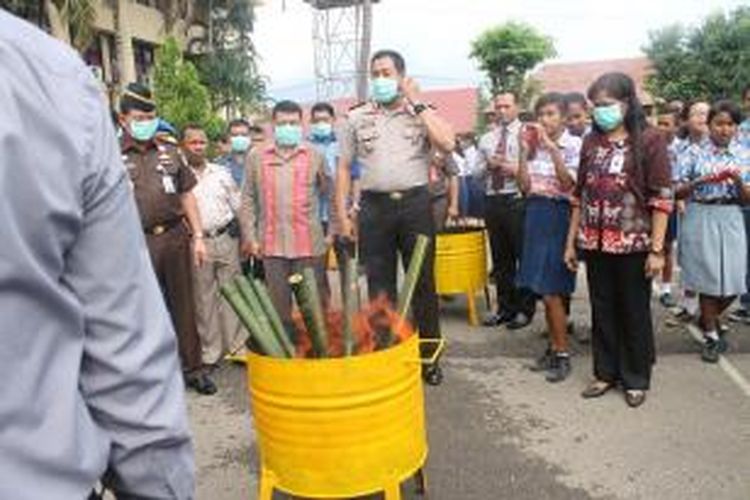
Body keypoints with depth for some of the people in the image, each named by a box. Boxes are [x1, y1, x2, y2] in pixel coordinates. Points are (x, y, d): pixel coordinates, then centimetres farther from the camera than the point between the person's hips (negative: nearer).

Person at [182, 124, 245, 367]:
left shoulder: (221, 173, 12)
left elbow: (238, 203, 16)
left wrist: (236, 226, 5)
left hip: (226, 239, 3)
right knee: (204, 299, 5)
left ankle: (237, 345, 15)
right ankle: (210, 351, 15)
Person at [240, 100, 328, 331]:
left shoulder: (315, 156, 5)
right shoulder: (256, 158, 8)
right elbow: (248, 200, 7)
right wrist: (250, 237, 2)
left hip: (310, 244, -1)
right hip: (272, 245, 1)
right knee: (278, 305, 9)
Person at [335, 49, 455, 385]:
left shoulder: (422, 113, 6)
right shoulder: (356, 118, 10)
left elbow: (447, 144, -12)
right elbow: (344, 168, 10)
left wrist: (417, 102, -7)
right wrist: (342, 214, 2)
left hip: (415, 203, -1)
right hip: (374, 206, 1)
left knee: (423, 282, 6)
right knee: (379, 286, 7)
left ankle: (429, 357, 18)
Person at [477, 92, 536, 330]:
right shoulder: (486, 139, 18)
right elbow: (478, 171, 16)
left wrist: (515, 169, -17)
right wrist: (489, 165, -4)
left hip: (518, 200, -5)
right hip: (493, 200, 5)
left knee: (524, 255, 0)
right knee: (500, 257, 11)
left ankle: (525, 309, 10)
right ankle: (505, 308, 21)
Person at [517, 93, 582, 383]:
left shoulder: (574, 145, -6)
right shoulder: (535, 145, 9)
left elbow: (568, 184, -17)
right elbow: (525, 186, 3)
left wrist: (552, 148, -20)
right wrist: (524, 151, -5)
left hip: (559, 215, -6)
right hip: (535, 214, 6)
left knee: (551, 290, -6)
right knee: (544, 290, 10)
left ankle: (563, 355, 7)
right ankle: (554, 348, 22)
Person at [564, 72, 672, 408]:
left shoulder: (649, 140, -6)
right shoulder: (591, 141, 7)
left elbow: (662, 198, -9)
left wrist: (657, 249, -14)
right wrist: (571, 241, 8)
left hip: (633, 244, -4)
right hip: (595, 244, 4)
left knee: (634, 313, 9)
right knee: (602, 311, 13)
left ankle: (635, 378, 25)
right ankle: (606, 372, 28)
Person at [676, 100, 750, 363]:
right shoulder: (695, 152, 0)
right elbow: (678, 192, -2)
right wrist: (700, 181, -18)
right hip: (700, 218, -2)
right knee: (708, 279, 3)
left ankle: (707, 319, 32)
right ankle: (711, 335, 20)